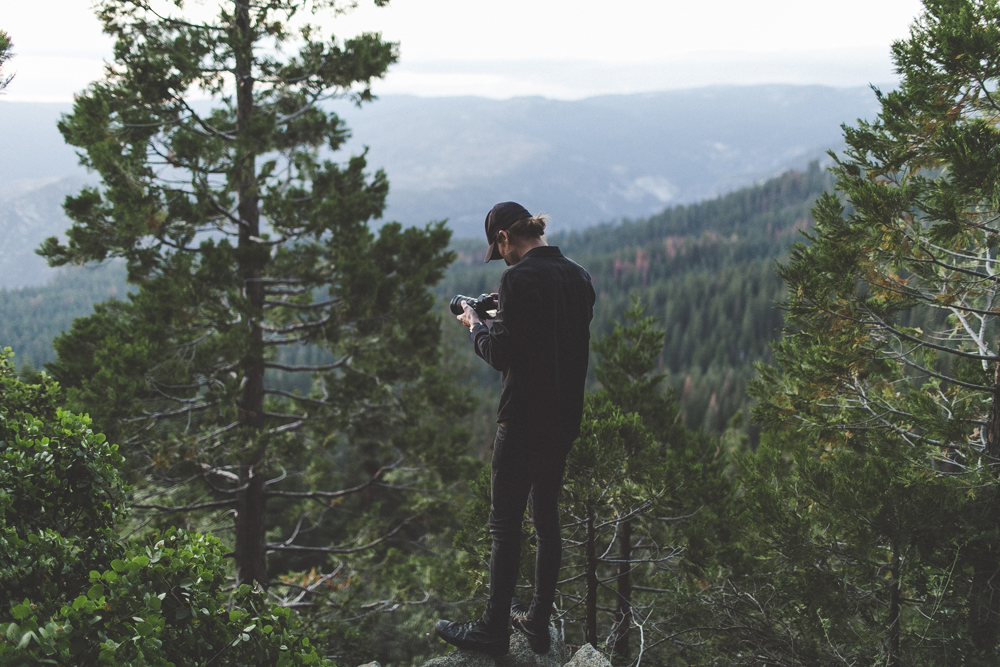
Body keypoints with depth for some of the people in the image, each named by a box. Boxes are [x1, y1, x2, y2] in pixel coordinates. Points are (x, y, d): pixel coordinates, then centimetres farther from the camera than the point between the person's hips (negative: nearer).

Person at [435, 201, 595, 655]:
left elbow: (501, 355, -15)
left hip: (524, 421, -8)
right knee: (547, 519, 15)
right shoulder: (579, 277, 8)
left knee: (505, 524, 2)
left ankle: (494, 631, 10)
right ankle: (539, 622, 24)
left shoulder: (518, 280, -16)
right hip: (565, 418, 8)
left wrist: (475, 325, 2)